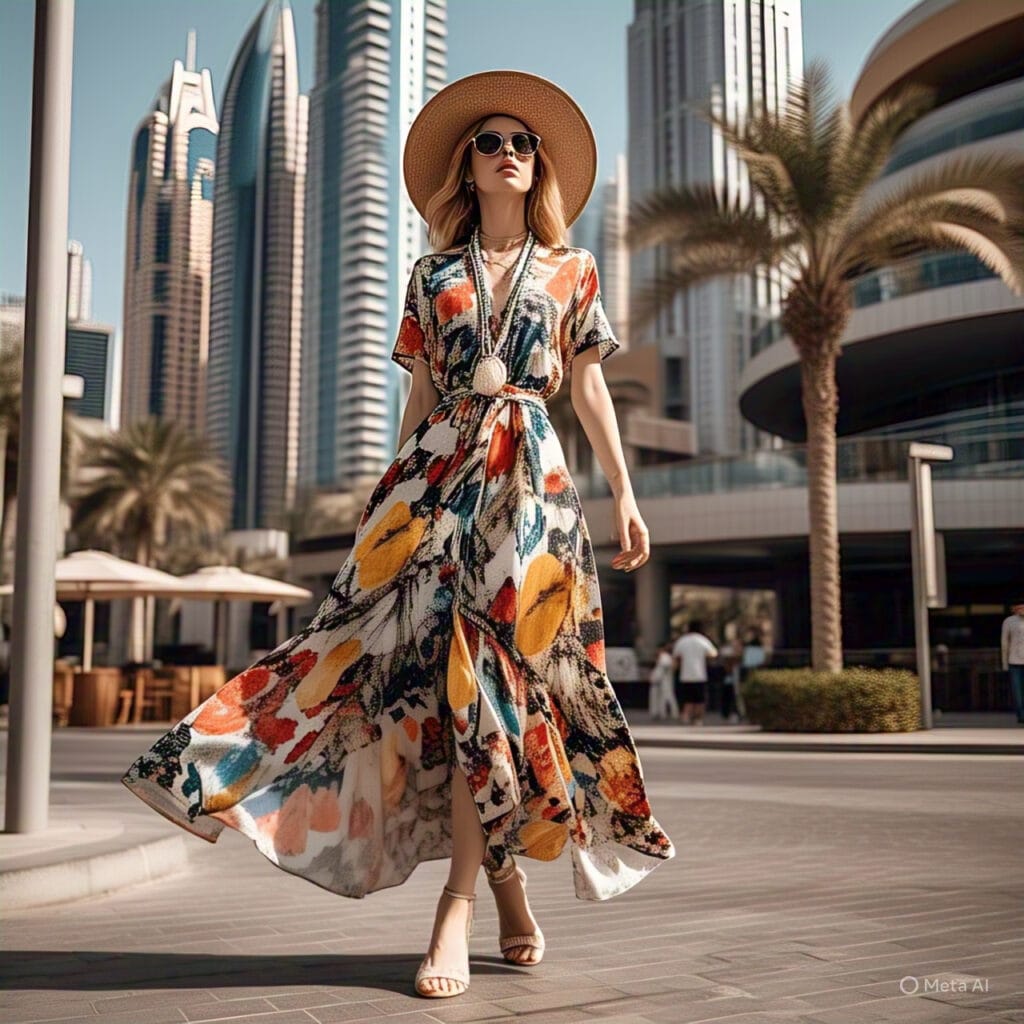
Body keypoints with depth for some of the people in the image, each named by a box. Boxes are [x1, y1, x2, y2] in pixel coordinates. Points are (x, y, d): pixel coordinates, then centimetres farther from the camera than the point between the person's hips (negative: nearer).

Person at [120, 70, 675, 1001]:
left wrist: (626, 495, 7)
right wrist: (395, 496, 10)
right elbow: (420, 394, 14)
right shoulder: (433, 274, 16)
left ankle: (461, 900, -4)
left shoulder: (571, 270, 14)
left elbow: (590, 387, 12)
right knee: (464, 663, -8)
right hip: (439, 472, 1)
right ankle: (504, 876, 6)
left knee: (492, 663, -9)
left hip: (531, 477, -1)